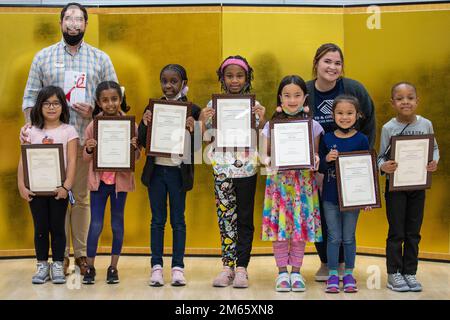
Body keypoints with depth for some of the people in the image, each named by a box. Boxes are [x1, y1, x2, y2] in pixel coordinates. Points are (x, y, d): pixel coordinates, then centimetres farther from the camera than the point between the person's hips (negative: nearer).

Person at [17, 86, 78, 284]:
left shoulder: (68, 131, -1)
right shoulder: (32, 132, 5)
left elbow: (72, 161, -7)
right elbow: (23, 160, 3)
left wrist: (66, 186, -16)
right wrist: (21, 185, -7)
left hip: (58, 187, -2)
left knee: (57, 227, 5)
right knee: (40, 228, 7)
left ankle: (57, 266, 15)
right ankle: (42, 266, 16)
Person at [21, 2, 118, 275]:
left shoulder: (100, 59, 10)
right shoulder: (43, 57, 11)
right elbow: (31, 95, 10)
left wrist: (94, 111, -9)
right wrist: (30, 123, -7)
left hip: (87, 140, 0)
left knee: (82, 197, 2)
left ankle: (82, 253, 9)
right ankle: (61, 254, 7)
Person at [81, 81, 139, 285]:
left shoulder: (130, 124, -4)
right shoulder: (93, 126, -2)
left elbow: (137, 157, 2)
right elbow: (86, 159, 4)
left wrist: (134, 147, -19)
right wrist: (88, 149, -17)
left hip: (121, 180, 0)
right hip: (98, 180, 0)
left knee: (117, 224, 10)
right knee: (95, 224, 3)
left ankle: (113, 267, 19)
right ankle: (90, 267, 13)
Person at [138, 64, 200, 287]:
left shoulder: (192, 110, -3)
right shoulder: (153, 107, 3)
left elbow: (198, 145, -3)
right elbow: (142, 142, 4)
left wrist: (193, 130, -22)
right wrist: (144, 124, -13)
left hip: (178, 171, -2)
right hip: (156, 170, 2)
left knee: (178, 220, 7)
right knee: (157, 220, 9)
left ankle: (178, 267, 14)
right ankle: (156, 267, 14)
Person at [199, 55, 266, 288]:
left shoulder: (254, 106, 1)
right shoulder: (213, 105, 3)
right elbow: (206, 138, 4)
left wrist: (262, 120, -16)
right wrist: (203, 121, -13)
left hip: (247, 169, -1)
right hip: (222, 169, 1)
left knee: (245, 219, 4)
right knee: (226, 218, 4)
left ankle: (241, 268, 9)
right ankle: (228, 266, 11)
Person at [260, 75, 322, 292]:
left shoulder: (312, 125, 6)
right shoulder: (272, 125, 5)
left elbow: (315, 153, 9)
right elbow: (265, 154, 5)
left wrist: (316, 160, -13)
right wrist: (269, 161, -17)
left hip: (303, 180, 0)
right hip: (279, 180, 0)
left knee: (301, 225, 1)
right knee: (279, 225, -2)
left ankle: (296, 271, 12)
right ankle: (282, 272, 9)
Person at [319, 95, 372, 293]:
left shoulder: (361, 140, -3)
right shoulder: (327, 139, 0)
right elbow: (320, 168, 5)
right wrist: (327, 159, -17)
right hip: (330, 197, 1)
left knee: (349, 237, 9)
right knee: (334, 237, 6)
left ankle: (348, 274, 20)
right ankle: (332, 275, 15)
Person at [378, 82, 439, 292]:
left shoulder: (426, 124, -3)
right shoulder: (388, 128, -9)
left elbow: (434, 147, 10)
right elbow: (381, 157, -6)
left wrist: (434, 162, -10)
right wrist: (383, 166, -28)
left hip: (418, 184, 3)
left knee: (413, 233, 10)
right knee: (396, 232, 3)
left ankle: (410, 273, 20)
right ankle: (394, 274, 13)